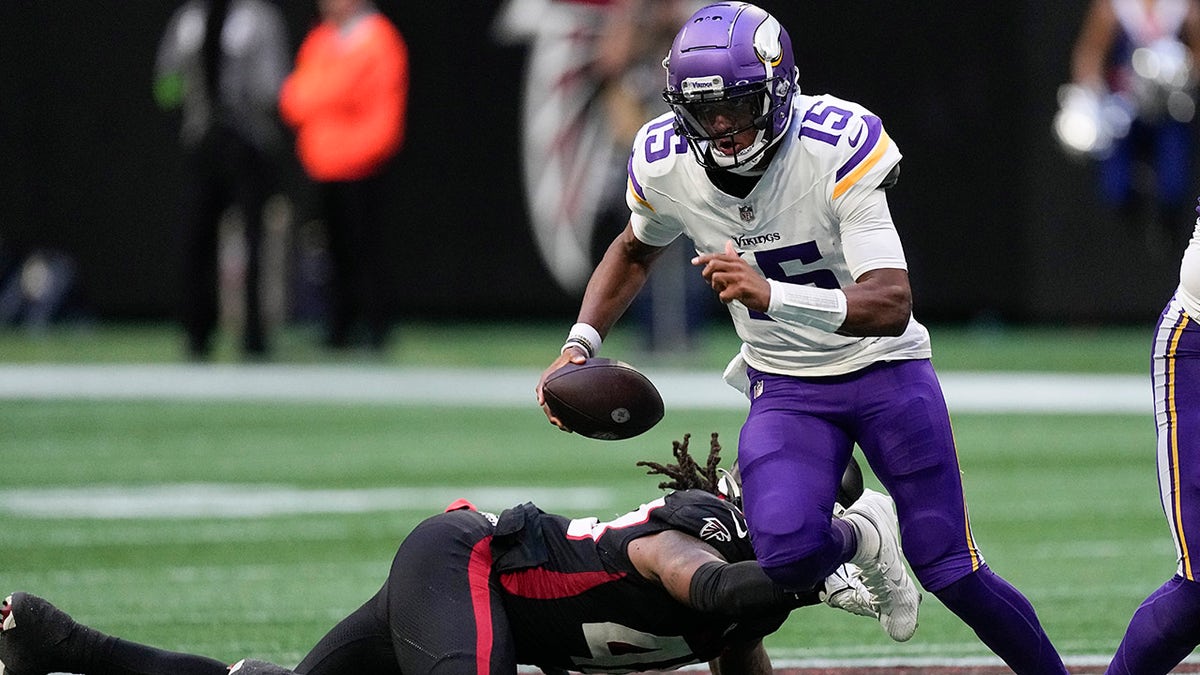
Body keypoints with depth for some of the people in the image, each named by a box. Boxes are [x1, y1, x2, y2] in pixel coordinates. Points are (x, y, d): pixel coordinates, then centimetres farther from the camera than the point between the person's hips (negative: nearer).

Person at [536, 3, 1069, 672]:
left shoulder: (837, 148, -27)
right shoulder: (665, 163, -13)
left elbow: (893, 306, -34)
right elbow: (636, 249, 13)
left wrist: (772, 295, -49)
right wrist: (579, 346, -1)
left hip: (884, 369, -3)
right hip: (785, 386, 3)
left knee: (952, 574, -7)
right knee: (787, 554, -24)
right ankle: (859, 537, 13)